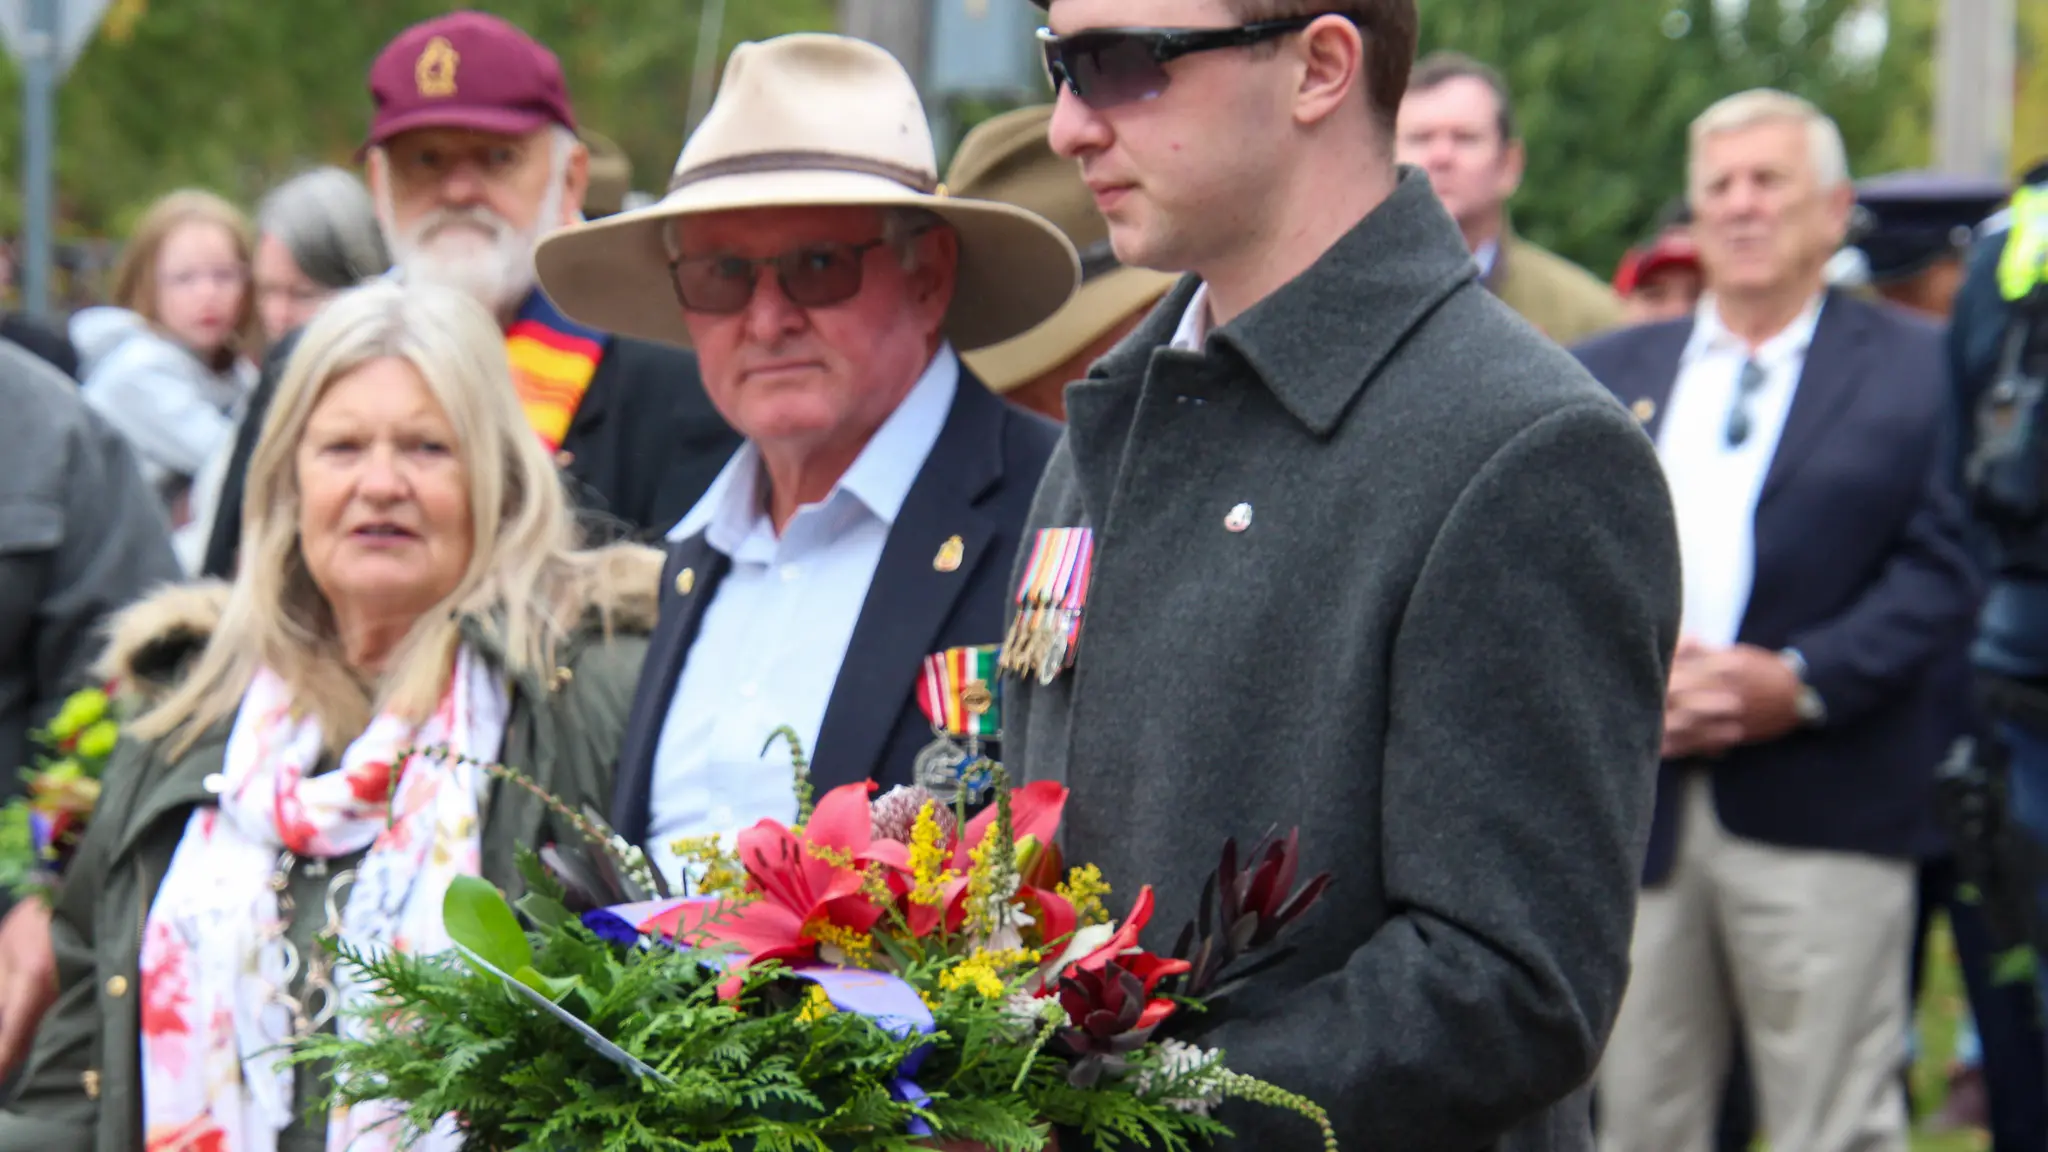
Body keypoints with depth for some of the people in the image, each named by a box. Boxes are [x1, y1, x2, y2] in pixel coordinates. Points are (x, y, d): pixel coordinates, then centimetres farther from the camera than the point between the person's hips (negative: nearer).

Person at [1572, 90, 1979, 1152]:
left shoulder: (1918, 372, 5)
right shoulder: (1609, 374, 16)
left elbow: (1942, 568, -4)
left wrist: (1803, 682, -16)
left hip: (1821, 820, -3)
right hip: (1631, 801, 3)